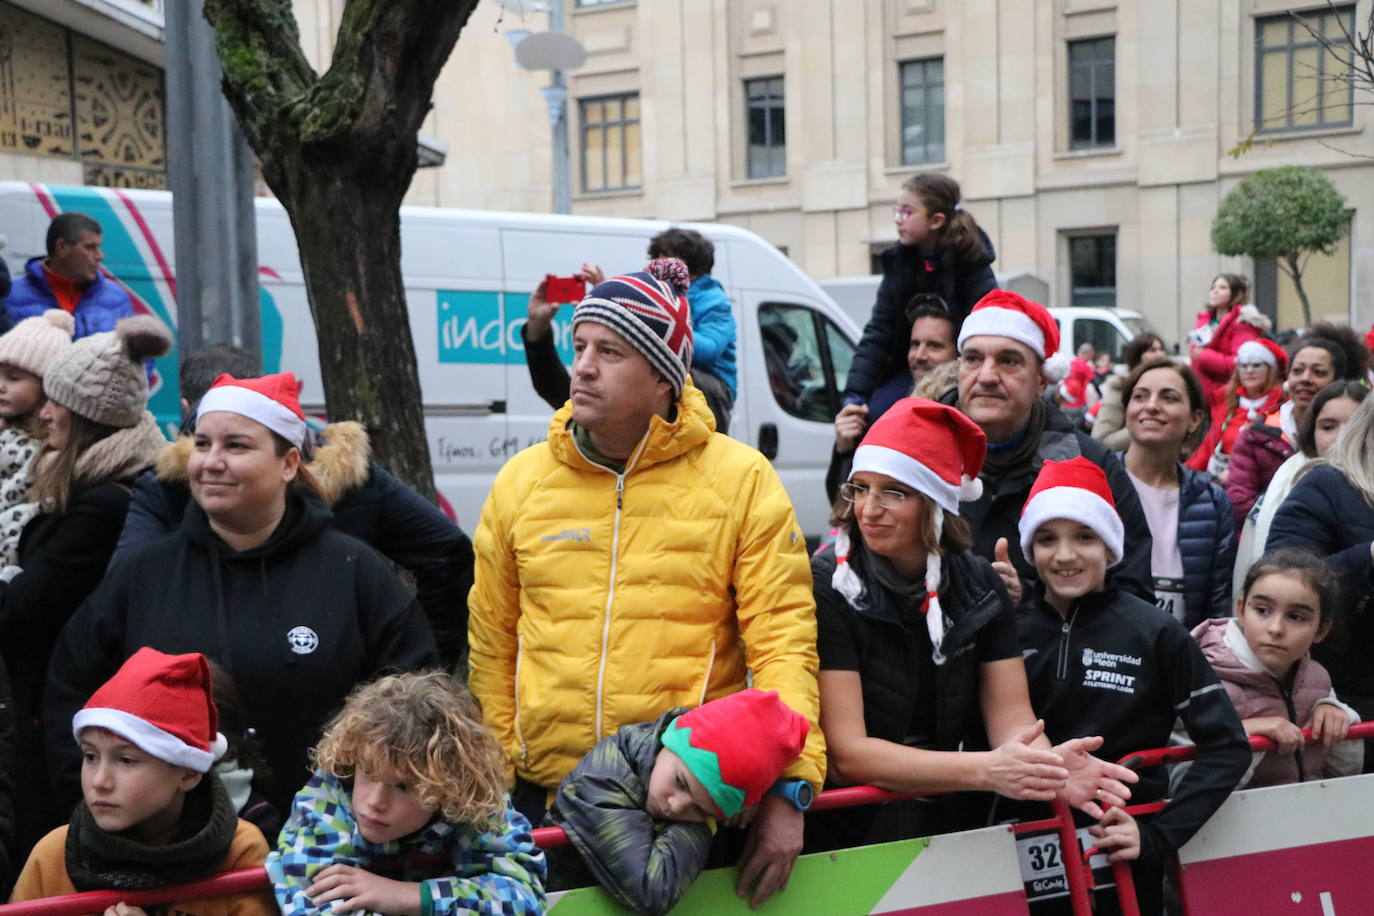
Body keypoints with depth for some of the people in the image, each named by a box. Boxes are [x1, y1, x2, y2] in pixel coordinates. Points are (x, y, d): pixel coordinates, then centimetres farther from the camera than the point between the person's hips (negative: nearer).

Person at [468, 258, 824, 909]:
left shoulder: (741, 479, -4)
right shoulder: (521, 481, 4)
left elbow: (783, 641, -9)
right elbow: (491, 642, 9)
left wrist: (787, 790, -16)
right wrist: (497, 775, 8)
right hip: (546, 794, 2)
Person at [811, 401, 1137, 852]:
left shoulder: (977, 584, 1)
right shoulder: (824, 589, -13)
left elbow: (1012, 716, -3)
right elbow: (846, 753, -18)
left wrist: (1048, 767, -26)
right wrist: (986, 770, -29)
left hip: (955, 830, 3)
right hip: (850, 835, -3)